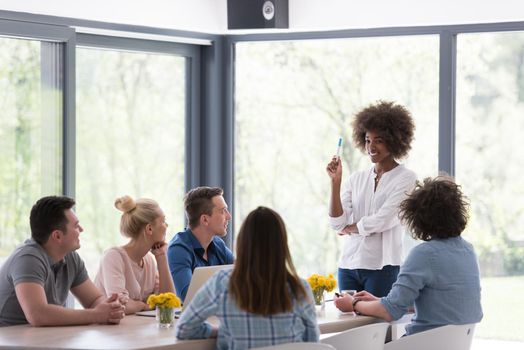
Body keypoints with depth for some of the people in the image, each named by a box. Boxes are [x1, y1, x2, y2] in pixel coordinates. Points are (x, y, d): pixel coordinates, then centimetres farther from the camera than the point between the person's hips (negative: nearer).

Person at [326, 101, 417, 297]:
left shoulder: (406, 178, -1)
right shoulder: (356, 179, 12)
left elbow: (382, 220, -10)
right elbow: (336, 223, 3)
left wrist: (350, 228, 6)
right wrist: (335, 181, -3)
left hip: (383, 267, -4)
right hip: (349, 265, 4)